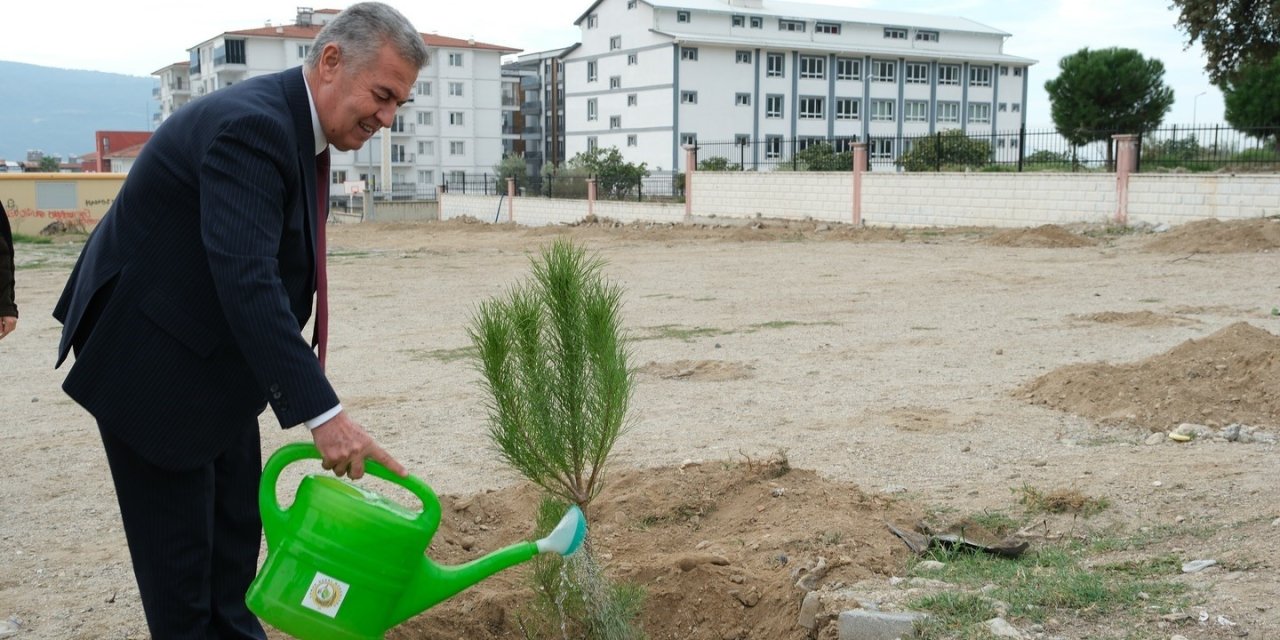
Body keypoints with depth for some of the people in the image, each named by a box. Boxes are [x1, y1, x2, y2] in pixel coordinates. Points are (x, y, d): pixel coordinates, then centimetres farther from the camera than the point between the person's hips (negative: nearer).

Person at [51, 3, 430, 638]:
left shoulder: (295, 126, 3)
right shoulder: (250, 126, -28)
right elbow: (245, 278, -37)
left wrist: (295, 389, 12)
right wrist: (321, 412, -40)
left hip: (214, 356, 10)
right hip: (151, 358, -10)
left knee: (238, 520, 16)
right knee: (180, 541, 0)